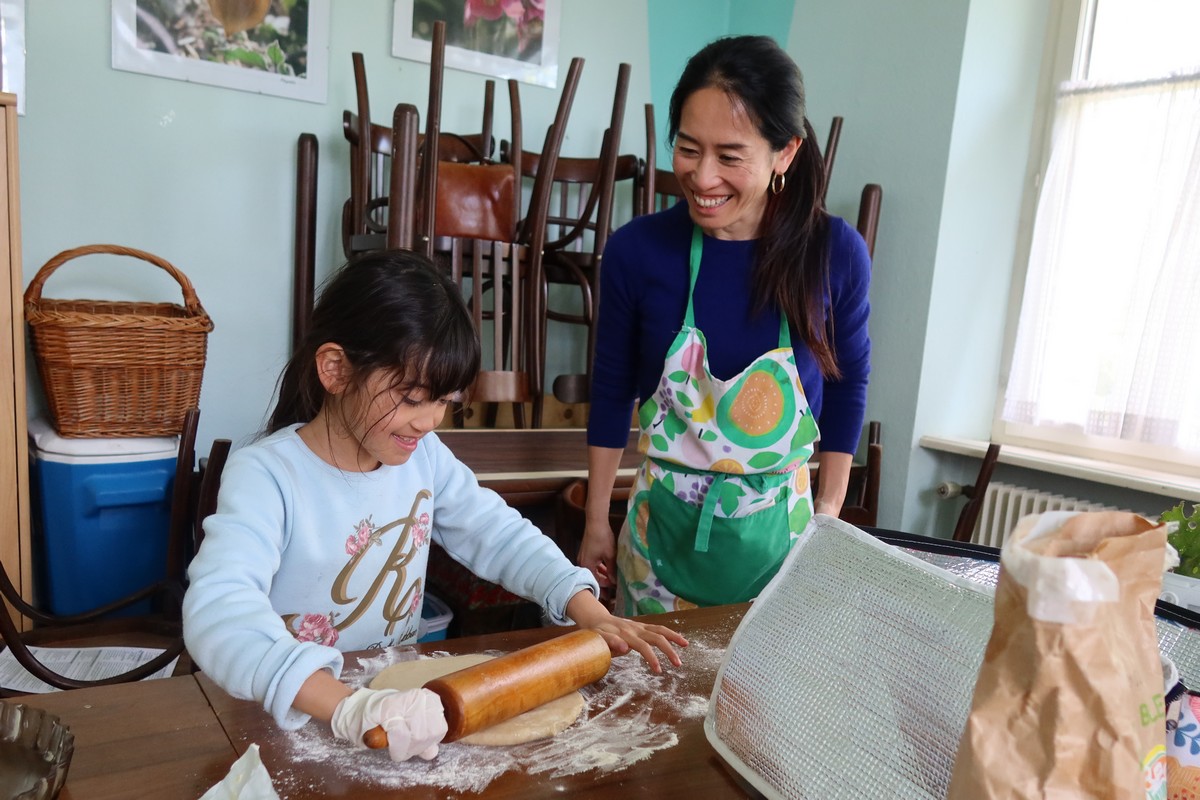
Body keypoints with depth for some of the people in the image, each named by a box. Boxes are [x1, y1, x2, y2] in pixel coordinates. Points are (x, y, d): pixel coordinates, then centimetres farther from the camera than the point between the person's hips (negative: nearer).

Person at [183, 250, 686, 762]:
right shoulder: (266, 474, -19)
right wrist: (348, 708, -46)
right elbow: (218, 611, -32)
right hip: (294, 718, -4)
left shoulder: (423, 455, -1)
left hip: (400, 691, 4)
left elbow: (499, 534, 5)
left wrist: (592, 614, -9)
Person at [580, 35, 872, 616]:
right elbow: (611, 393, 0)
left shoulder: (836, 253, -12)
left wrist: (828, 516, 7)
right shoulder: (637, 250, -13)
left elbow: (848, 385, 4)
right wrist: (596, 524, 5)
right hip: (664, 526, 0)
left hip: (778, 531, 1)